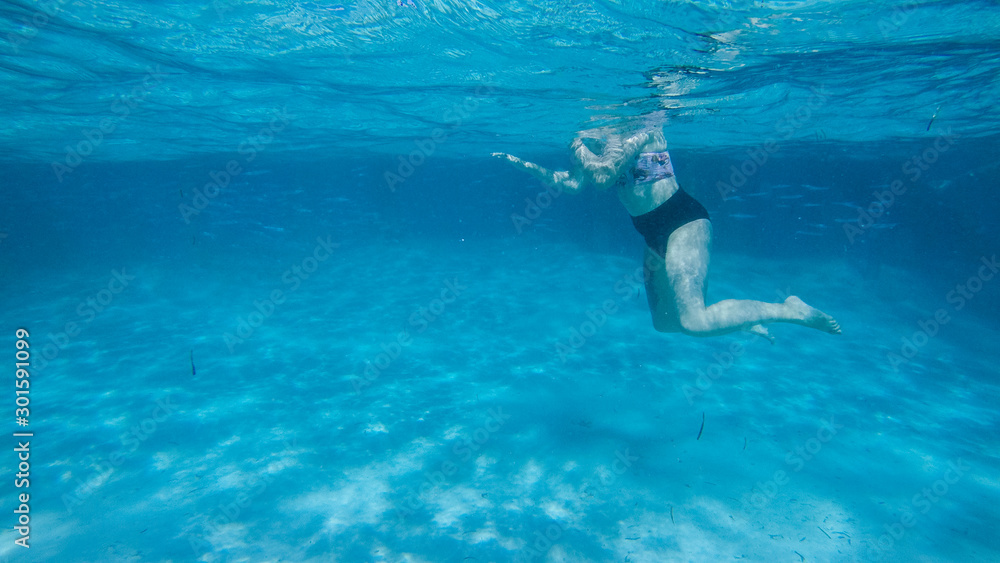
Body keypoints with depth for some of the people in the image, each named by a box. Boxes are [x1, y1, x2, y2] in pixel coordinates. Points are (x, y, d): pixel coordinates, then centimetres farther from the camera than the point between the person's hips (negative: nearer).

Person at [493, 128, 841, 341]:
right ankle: (743, 322, 28)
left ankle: (789, 310, -2)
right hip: (657, 235, 10)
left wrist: (577, 143, -9)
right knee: (664, 322, 13)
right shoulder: (607, 142, 14)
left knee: (694, 322, -18)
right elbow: (570, 183, 14)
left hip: (683, 222, -10)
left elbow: (603, 176, -24)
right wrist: (522, 164, 12)